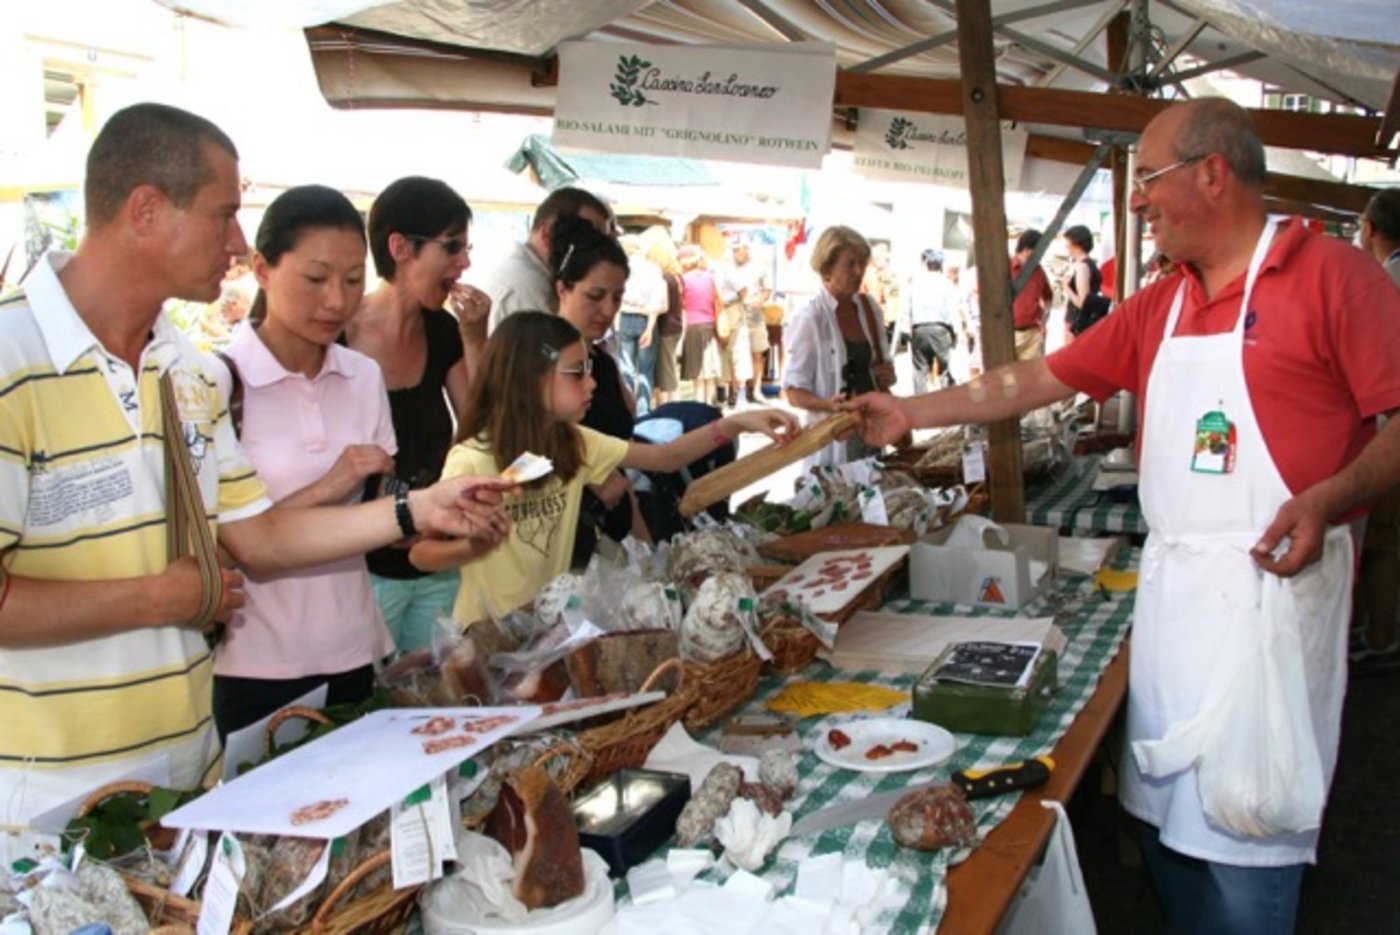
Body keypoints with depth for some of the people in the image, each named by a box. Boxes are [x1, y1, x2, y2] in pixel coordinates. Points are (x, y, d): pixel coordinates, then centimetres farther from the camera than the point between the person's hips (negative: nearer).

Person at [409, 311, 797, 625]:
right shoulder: (472, 460, -20)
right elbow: (421, 552, -13)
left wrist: (734, 424, -13)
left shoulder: (575, 443, -2)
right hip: (490, 632, -5)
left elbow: (664, 458, -2)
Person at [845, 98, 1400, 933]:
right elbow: (1040, 379, 18)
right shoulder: (1159, 308, 15)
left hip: (1273, 585, -6)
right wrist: (908, 414, 18)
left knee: (1245, 833, -3)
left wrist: (1329, 499, -24)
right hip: (1169, 585, 7)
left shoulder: (1332, 274, -5)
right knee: (1165, 817, 12)